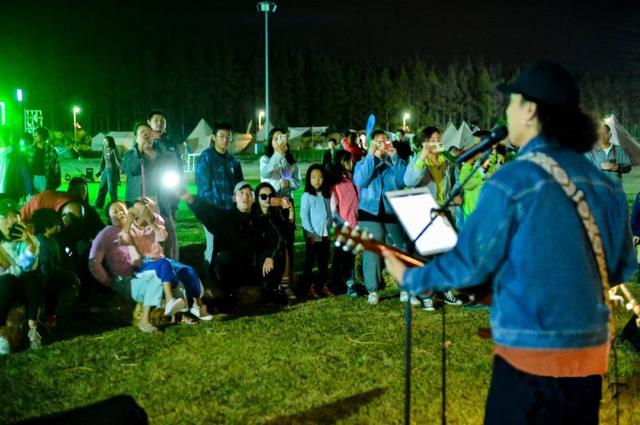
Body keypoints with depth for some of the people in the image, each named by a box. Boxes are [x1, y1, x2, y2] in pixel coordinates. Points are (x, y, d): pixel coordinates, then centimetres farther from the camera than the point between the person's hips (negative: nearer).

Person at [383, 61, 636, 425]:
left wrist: (410, 278, 7)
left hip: (531, 353, -6)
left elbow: (470, 263, -8)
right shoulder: (605, 183, 4)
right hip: (592, 352, 6)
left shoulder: (513, 181, -13)